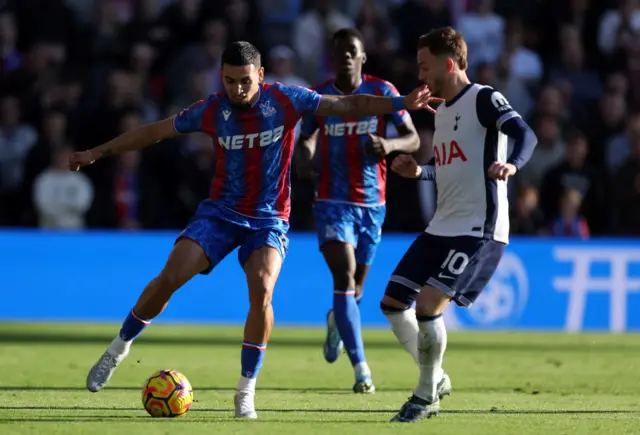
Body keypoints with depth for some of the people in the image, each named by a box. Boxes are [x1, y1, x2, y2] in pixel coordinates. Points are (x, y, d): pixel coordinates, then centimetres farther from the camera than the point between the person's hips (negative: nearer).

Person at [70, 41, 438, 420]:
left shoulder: (285, 100, -9)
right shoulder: (211, 111, -5)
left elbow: (348, 105, -8)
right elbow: (154, 132, 7)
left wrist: (400, 104, -18)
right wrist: (99, 153, 9)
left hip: (269, 219, -1)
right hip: (220, 213, 1)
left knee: (262, 289, -26)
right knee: (170, 276, -15)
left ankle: (247, 391, -13)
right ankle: (120, 348, 8)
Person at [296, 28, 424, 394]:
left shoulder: (382, 92, -1)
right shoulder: (319, 97, 1)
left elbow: (413, 139, 0)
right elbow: (307, 140, 12)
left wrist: (390, 145, -23)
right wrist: (304, 160, -12)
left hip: (372, 203, 2)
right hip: (333, 201, -2)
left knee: (357, 283, 13)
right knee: (344, 275, -19)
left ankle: (336, 321, 51)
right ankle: (361, 367, -22)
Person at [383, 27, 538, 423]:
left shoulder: (483, 99, -10)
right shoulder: (442, 110, 17)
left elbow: (526, 134, -25)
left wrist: (512, 165, -45)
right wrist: (418, 172, 10)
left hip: (478, 230, -9)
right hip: (442, 227, 9)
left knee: (427, 307, -17)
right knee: (392, 303, 7)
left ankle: (426, 396, 2)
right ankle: (436, 378, 22)